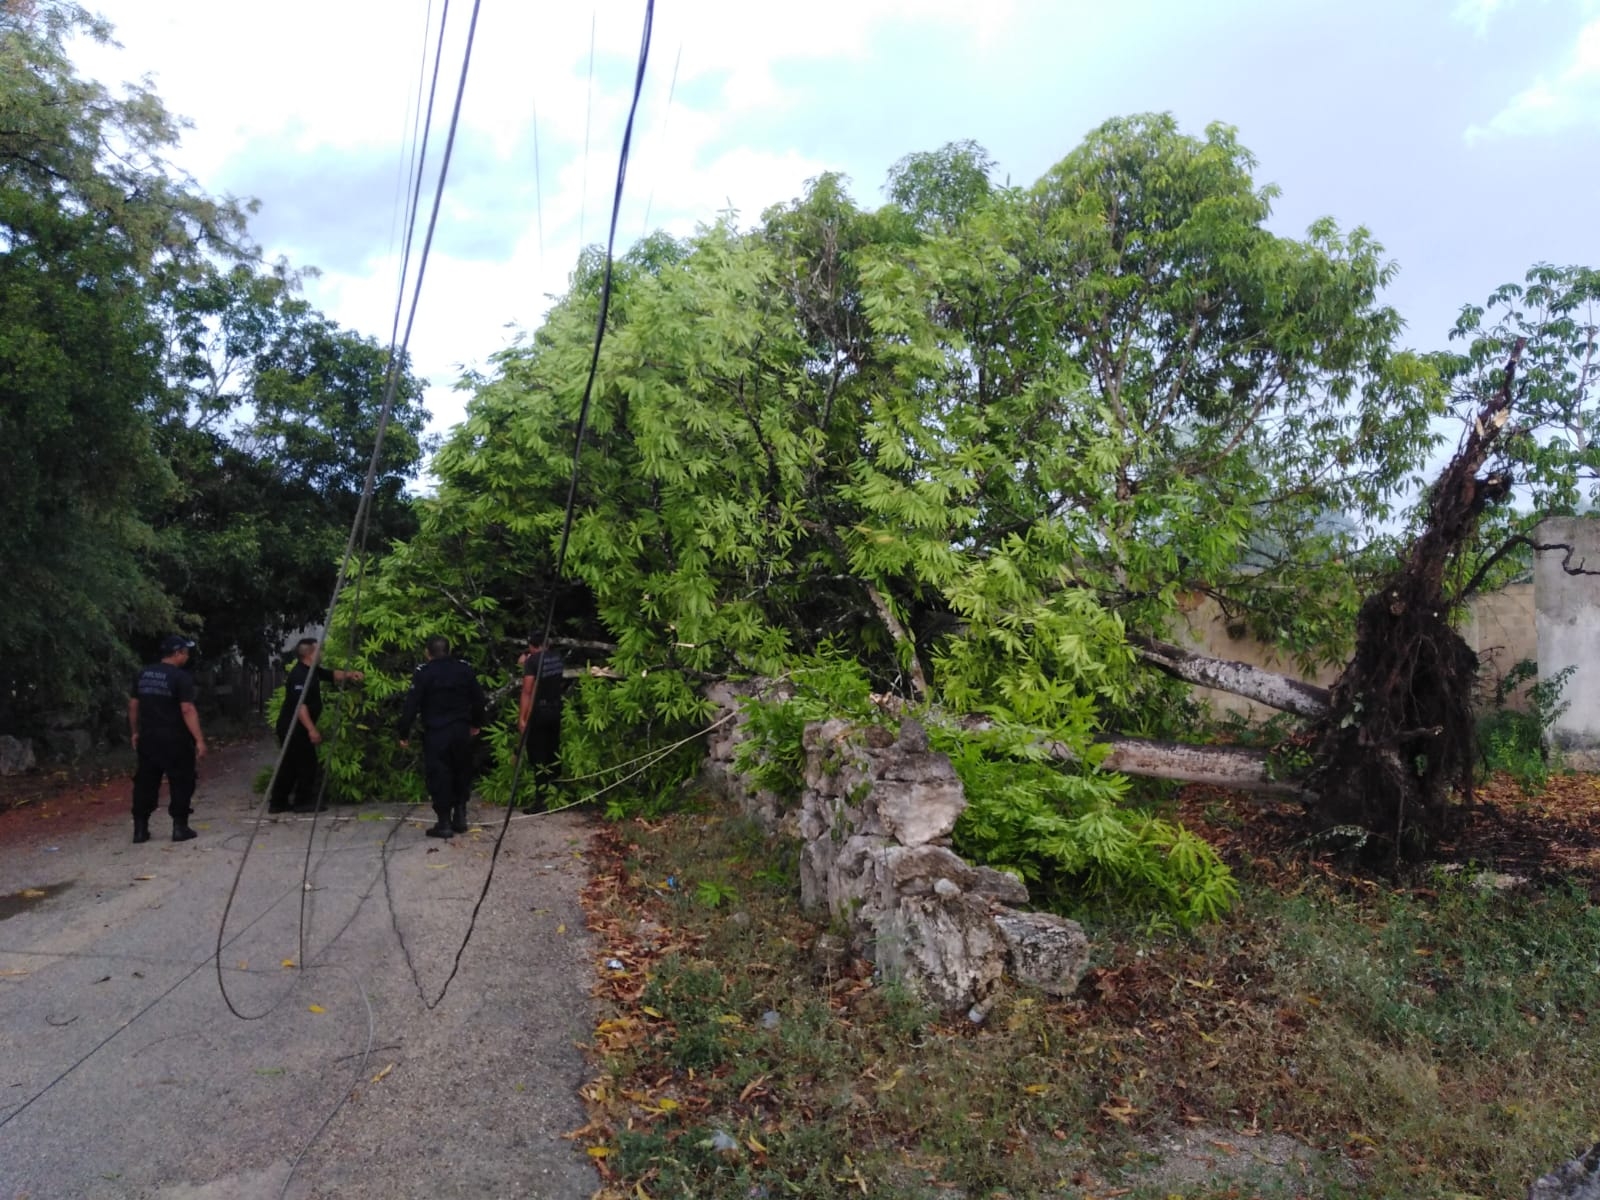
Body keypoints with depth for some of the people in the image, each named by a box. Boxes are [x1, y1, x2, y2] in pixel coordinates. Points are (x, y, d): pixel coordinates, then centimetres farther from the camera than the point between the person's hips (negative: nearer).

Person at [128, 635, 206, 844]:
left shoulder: (142, 675, 9)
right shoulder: (181, 677, -13)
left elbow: (133, 706, 14)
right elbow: (187, 711, -18)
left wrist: (135, 732, 24)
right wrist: (199, 740, -17)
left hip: (148, 738, 6)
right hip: (174, 740, -6)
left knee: (145, 783, 12)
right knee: (181, 783, 4)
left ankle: (140, 829, 14)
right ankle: (180, 827, 4)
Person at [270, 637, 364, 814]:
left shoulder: (312, 670, 10)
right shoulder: (299, 675, -21)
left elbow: (331, 675, 23)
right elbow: (299, 705, -27)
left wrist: (349, 675, 3)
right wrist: (312, 729, -29)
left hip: (293, 727, 10)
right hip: (293, 727, -10)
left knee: (290, 765, 13)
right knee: (307, 763, -2)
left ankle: (278, 803, 18)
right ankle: (304, 802, 7)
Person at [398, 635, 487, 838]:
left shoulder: (423, 672, -7)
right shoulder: (464, 669, 6)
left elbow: (412, 705, -10)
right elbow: (479, 699, 11)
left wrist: (404, 733, -2)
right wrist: (476, 724, 24)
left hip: (436, 733, -4)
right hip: (461, 730, 4)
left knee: (439, 776, 2)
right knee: (461, 773, 17)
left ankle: (444, 823, 2)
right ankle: (460, 817, 17)